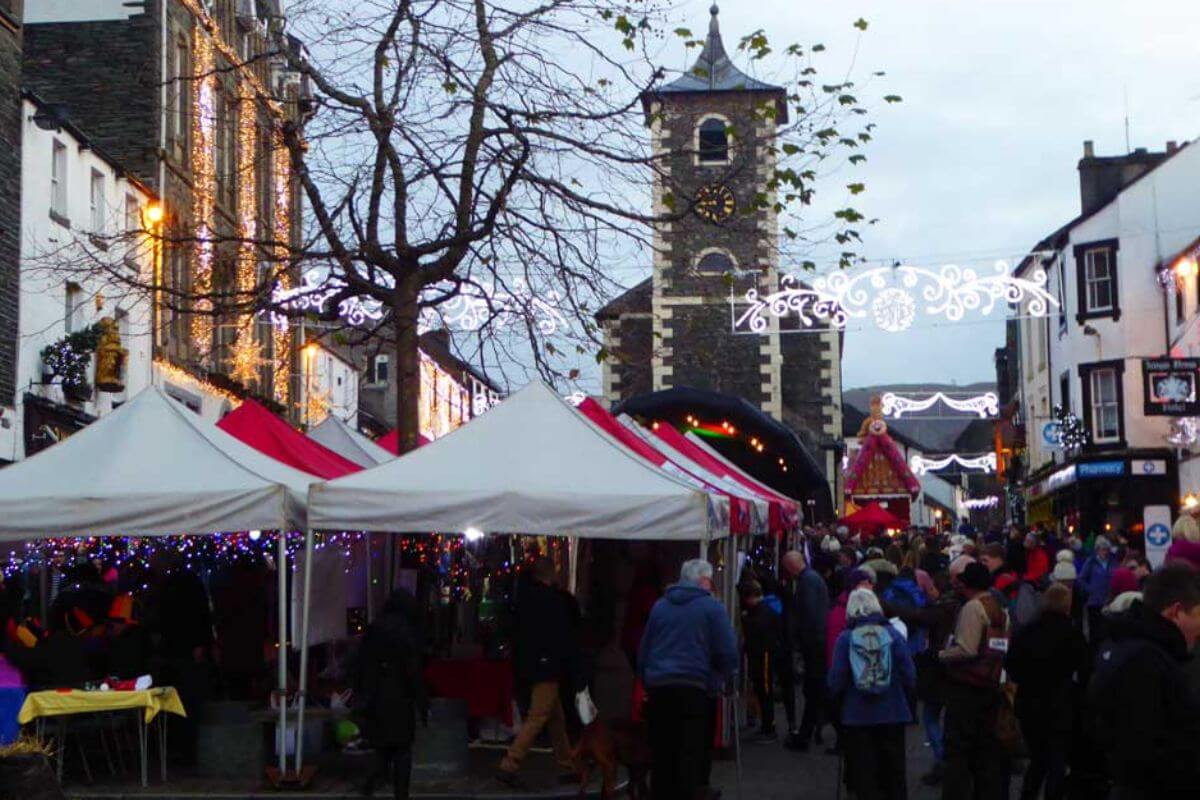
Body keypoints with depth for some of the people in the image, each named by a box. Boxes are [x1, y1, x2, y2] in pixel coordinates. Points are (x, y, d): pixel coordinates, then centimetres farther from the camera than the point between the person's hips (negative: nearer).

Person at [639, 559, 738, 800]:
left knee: (662, 755, 11)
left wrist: (647, 680, 25)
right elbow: (727, 651, -6)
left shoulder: (660, 606, 12)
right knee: (694, 753, -2)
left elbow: (643, 650, 16)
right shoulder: (712, 607, -2)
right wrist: (728, 678, 12)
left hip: (658, 687, 5)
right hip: (696, 688, -5)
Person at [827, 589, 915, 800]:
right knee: (893, 773, 14)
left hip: (857, 717, -1)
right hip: (892, 715, 1)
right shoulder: (894, 635, -5)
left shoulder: (845, 639, -8)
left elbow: (836, 682, -9)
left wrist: (842, 702, 11)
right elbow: (910, 677, -5)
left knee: (864, 775, 7)